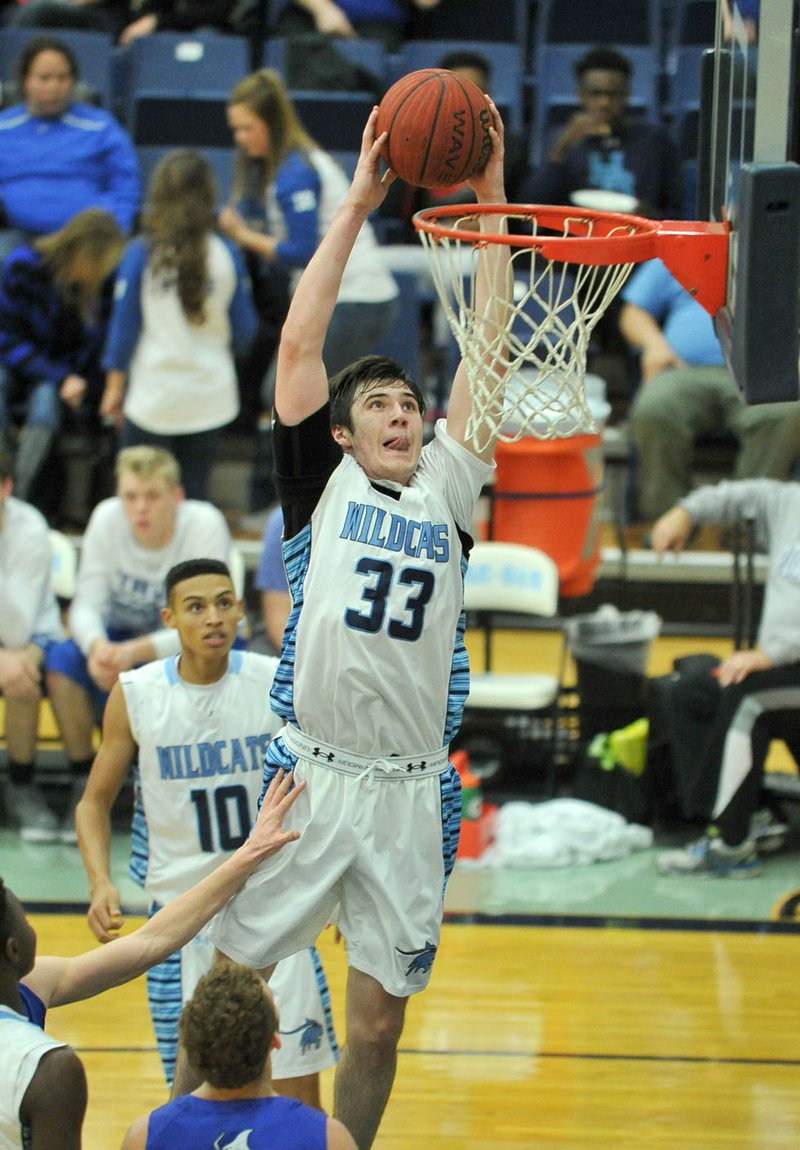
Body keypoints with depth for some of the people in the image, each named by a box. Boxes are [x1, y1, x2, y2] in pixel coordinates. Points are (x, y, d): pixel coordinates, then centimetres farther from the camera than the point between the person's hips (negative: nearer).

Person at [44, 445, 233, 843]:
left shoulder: (205, 525, -24)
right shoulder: (107, 518, -15)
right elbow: (86, 604, -14)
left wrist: (136, 652, -43)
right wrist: (97, 646, -39)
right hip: (124, 637, 3)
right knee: (63, 659, -27)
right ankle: (83, 784, -10)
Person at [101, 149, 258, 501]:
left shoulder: (141, 254, -8)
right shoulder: (227, 255, -3)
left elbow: (124, 325, -3)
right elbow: (243, 331, 5)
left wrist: (115, 384, 8)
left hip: (153, 392, -2)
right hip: (210, 394, 2)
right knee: (195, 492, 8)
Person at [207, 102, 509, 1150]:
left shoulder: (447, 491, 13)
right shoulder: (323, 486, 7)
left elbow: (487, 356, 10)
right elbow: (300, 343, 1)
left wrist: (490, 206, 8)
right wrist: (354, 207, 1)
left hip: (411, 791, 3)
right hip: (311, 776, -3)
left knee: (378, 1022, 7)